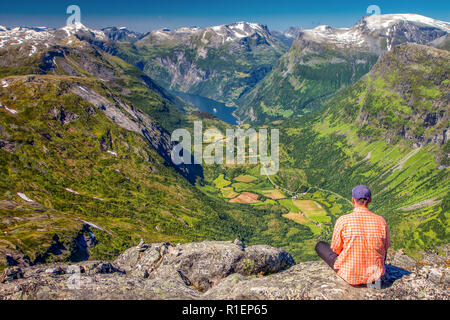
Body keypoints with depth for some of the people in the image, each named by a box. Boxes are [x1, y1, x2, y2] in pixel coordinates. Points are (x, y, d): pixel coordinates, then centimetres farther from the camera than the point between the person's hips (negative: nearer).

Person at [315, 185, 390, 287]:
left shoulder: (343, 221, -19)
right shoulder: (381, 221, -11)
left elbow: (336, 249, -7)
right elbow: (386, 246, 6)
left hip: (350, 276, -3)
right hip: (376, 275, 4)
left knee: (320, 246, 22)